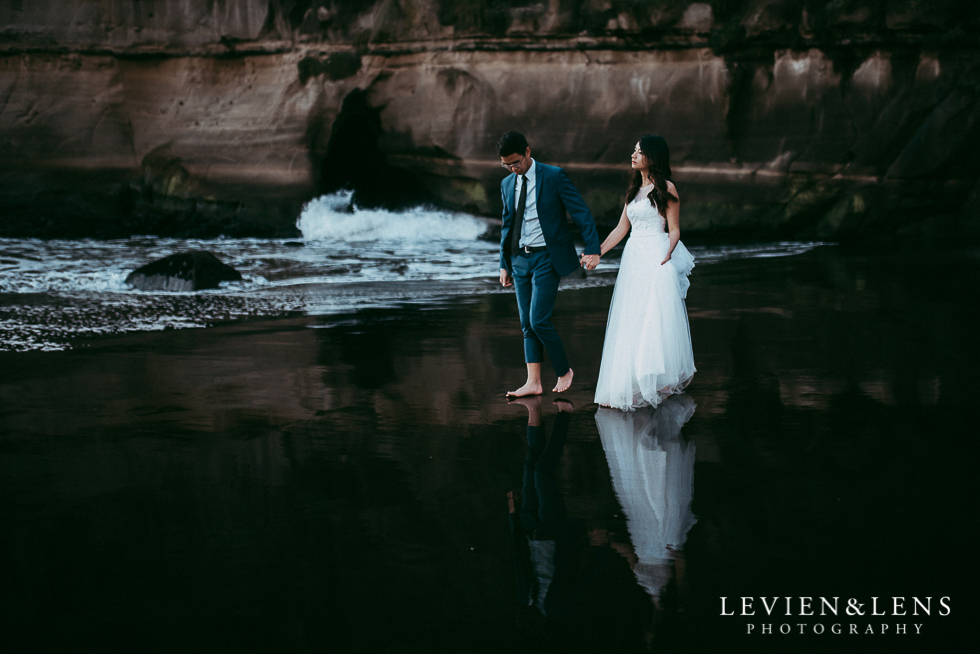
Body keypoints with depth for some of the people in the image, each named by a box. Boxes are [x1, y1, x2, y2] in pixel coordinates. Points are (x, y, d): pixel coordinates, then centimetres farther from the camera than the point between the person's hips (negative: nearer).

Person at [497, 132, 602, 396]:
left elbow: (582, 213, -9)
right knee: (526, 324, 5)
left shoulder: (554, 177, -8)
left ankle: (564, 371, 8)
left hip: (547, 258, -6)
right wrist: (504, 264, 15)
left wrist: (593, 250, -18)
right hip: (520, 259, 6)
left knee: (539, 320, -12)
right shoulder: (507, 184, 10)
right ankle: (533, 383, 8)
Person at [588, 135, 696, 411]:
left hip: (656, 261, -7)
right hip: (632, 259, 7)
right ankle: (624, 387, 12)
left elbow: (674, 230, -6)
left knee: (656, 322, -8)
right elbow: (621, 228, 18)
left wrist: (669, 253, -24)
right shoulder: (635, 189, 17)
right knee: (628, 326, 6)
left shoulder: (666, 188, -3)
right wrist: (597, 254, 11)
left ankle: (658, 381, 1)